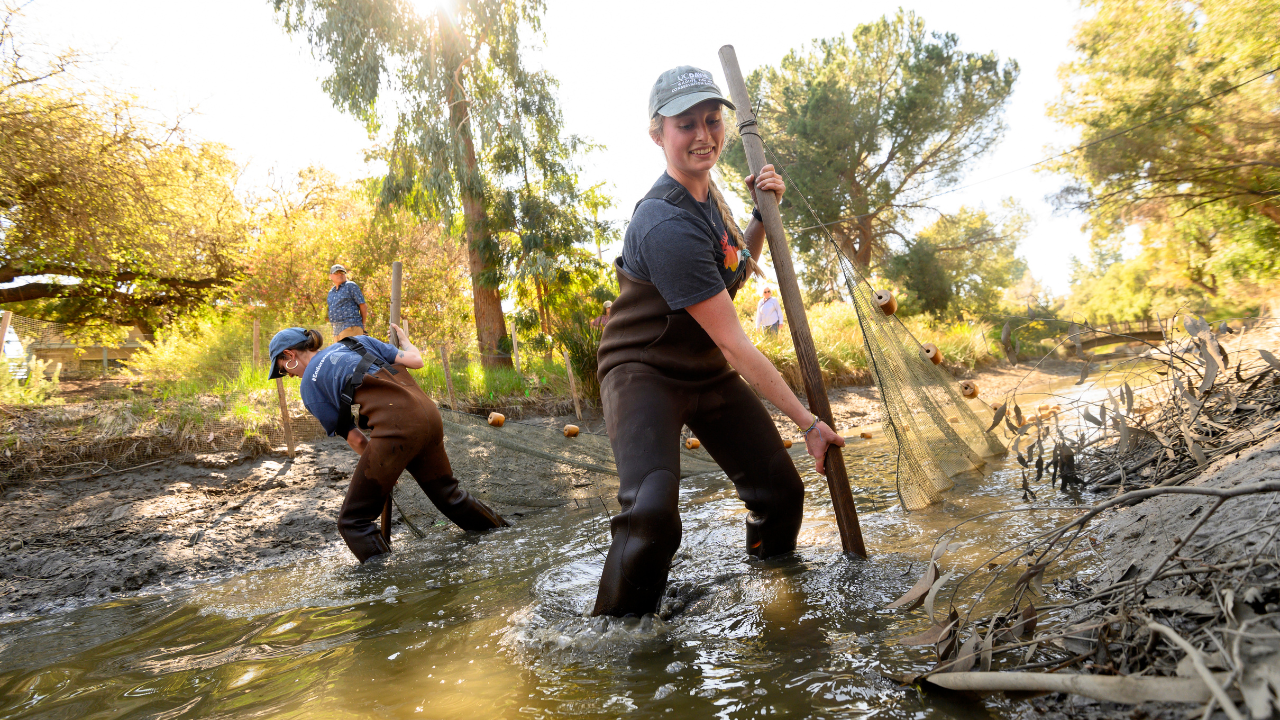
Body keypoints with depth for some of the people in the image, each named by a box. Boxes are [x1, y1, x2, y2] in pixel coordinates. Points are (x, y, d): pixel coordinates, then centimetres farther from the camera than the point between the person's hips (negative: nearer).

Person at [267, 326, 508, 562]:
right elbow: (415, 361, 16)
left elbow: (355, 439, 12)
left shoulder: (309, 387, 14)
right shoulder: (358, 341, 24)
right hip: (428, 413, 7)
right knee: (448, 495, 26)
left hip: (395, 427, -7)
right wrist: (404, 339, 38)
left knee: (353, 522, 6)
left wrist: (380, 469, 28)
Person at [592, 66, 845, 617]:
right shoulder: (666, 225, -28)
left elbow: (733, 274, 18)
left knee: (782, 489, 8)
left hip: (710, 373, 9)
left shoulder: (707, 189, 2)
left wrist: (763, 214, 2)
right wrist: (806, 422, -20)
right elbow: (734, 344, -26)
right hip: (645, 372, -8)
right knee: (653, 513, -31)